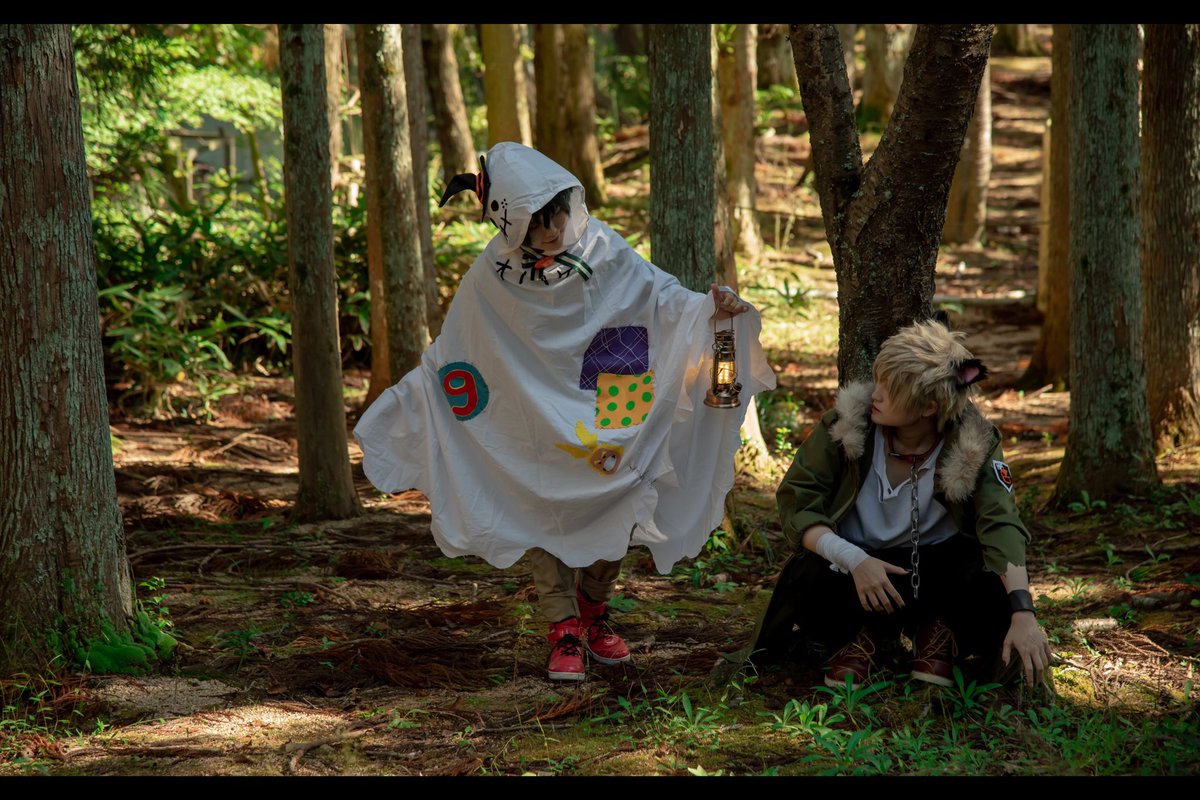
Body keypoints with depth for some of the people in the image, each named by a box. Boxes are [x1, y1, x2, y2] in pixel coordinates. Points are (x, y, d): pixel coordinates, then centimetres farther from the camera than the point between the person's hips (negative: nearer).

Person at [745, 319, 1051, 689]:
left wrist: (1023, 614, -42)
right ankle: (871, 632, -4)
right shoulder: (846, 424, -15)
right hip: (856, 564, 0)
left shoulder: (972, 445, -16)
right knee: (812, 581, -35)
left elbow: (1001, 526, -27)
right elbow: (795, 502, -15)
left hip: (935, 564, 0)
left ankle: (938, 631, 0)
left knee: (993, 581, -32)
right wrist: (854, 560, -32)